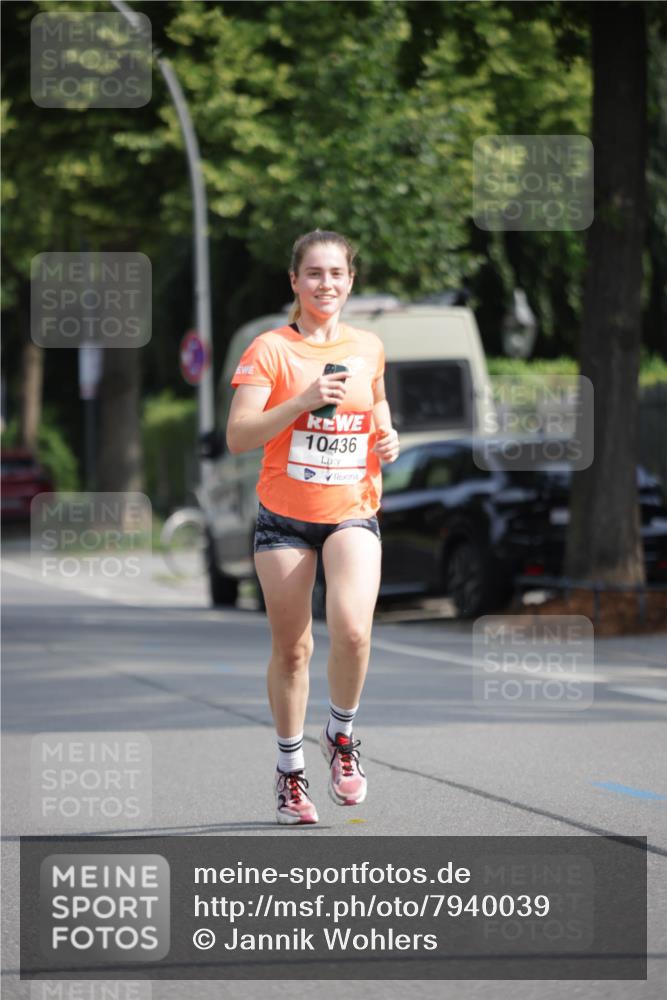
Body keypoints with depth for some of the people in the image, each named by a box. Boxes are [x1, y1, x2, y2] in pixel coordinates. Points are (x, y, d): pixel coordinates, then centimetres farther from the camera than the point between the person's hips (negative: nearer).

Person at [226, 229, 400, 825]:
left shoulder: (368, 347, 6)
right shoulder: (270, 350, -6)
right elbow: (238, 438, -14)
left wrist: (388, 438, 4)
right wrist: (302, 401, -25)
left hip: (353, 513, 2)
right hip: (285, 517, -1)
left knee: (353, 631, -21)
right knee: (291, 648, 5)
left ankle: (341, 734, 6)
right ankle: (290, 768, 24)